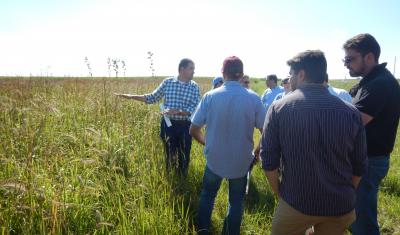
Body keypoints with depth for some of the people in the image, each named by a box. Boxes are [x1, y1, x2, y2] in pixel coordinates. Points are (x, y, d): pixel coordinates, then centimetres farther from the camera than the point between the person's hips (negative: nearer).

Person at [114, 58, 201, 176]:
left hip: (185, 126, 0)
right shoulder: (167, 82, -1)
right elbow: (153, 97, 8)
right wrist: (131, 96, 2)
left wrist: (175, 111, -26)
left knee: (184, 156, 11)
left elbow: (193, 109, -12)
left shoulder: (194, 87, -3)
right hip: (169, 124, 0)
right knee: (170, 155, 13)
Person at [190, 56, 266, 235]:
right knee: (236, 201, 21)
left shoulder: (210, 96, -12)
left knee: (207, 195, 25)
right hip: (242, 161, 0)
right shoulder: (253, 98, -12)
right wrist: (257, 151, 8)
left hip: (215, 159, 0)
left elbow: (193, 130, -8)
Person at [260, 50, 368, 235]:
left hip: (296, 203, -2)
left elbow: (269, 160, -11)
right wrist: (346, 196, 16)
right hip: (341, 207, 3)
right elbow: (359, 167, 1)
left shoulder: (279, 108, -12)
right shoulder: (350, 112, -5)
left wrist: (279, 193, 4)